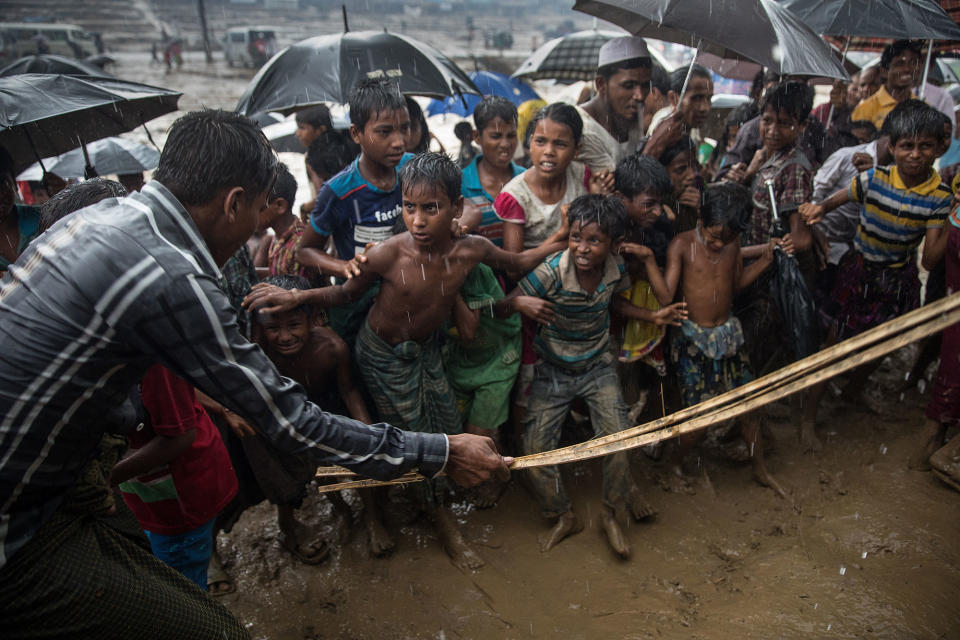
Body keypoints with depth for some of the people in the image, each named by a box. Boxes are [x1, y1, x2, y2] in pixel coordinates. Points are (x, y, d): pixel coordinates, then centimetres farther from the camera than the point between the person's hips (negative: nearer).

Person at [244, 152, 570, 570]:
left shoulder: (471, 250, -21)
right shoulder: (388, 255, -32)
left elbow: (519, 262, 0)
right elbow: (347, 293, -14)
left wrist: (558, 239, -12)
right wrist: (298, 296, -29)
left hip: (426, 348, 4)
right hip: (383, 353, -4)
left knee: (448, 428, 13)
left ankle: (437, 500, 46)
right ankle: (444, 524, 32)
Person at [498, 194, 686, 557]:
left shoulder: (616, 269, -13)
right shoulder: (550, 272, -26)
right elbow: (503, 306, -21)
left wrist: (653, 317, 0)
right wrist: (520, 303, -43)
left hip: (598, 367, 2)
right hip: (553, 372, -2)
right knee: (535, 449, -7)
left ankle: (612, 514, 18)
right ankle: (563, 517, 21)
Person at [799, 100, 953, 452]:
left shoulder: (940, 197, -13)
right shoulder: (873, 179, -16)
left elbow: (929, 260, -15)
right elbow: (835, 200, -1)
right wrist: (819, 208, -24)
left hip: (898, 281, 2)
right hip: (857, 272, -2)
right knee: (833, 345, 4)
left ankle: (850, 396, 48)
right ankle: (808, 419, 16)